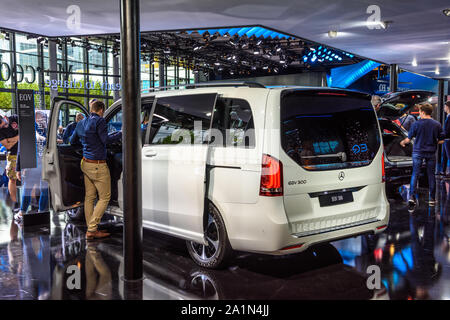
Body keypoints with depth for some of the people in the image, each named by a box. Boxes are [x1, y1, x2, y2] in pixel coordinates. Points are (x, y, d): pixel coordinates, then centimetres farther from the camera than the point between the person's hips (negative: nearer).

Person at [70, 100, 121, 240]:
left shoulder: (81, 123, 14)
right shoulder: (99, 121, -11)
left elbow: (72, 141, 25)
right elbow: (106, 140, -18)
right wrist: (121, 133, -9)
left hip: (86, 164, 8)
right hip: (98, 165, -8)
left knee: (89, 197, 11)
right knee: (104, 197, 0)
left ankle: (91, 229, 15)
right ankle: (92, 230, -4)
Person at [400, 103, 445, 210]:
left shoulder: (416, 124, -9)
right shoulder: (437, 124, -2)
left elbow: (408, 139, -5)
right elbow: (441, 140, 1)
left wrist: (402, 142, 16)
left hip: (418, 152, -2)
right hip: (431, 152, 2)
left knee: (415, 174, 2)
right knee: (431, 175, 11)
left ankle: (412, 197, -10)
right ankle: (432, 198, 18)